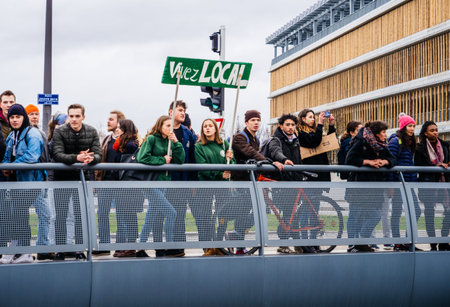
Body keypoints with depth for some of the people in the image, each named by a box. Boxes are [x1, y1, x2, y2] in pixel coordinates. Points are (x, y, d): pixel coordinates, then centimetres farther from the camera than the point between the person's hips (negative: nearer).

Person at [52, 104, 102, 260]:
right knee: (61, 215, 3)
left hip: (84, 178, 1)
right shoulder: (59, 132, -9)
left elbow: (98, 154, -6)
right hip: (63, 178, -1)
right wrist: (76, 158, -36)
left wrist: (91, 158, -30)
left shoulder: (92, 132, 0)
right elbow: (57, 155, -20)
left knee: (81, 215, 4)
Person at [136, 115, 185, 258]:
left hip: (164, 181, 7)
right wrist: (163, 160, -12)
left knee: (152, 216, 10)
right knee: (171, 213, -12)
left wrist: (176, 142, -6)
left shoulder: (170, 141, 13)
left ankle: (140, 248, 17)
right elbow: (142, 157, -17)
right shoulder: (151, 139, -6)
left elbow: (180, 160, 4)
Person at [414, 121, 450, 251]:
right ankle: (433, 244, 9)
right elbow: (418, 166, -6)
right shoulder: (420, 148, -1)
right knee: (429, 213, 1)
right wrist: (436, 166, -14)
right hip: (428, 183, -3)